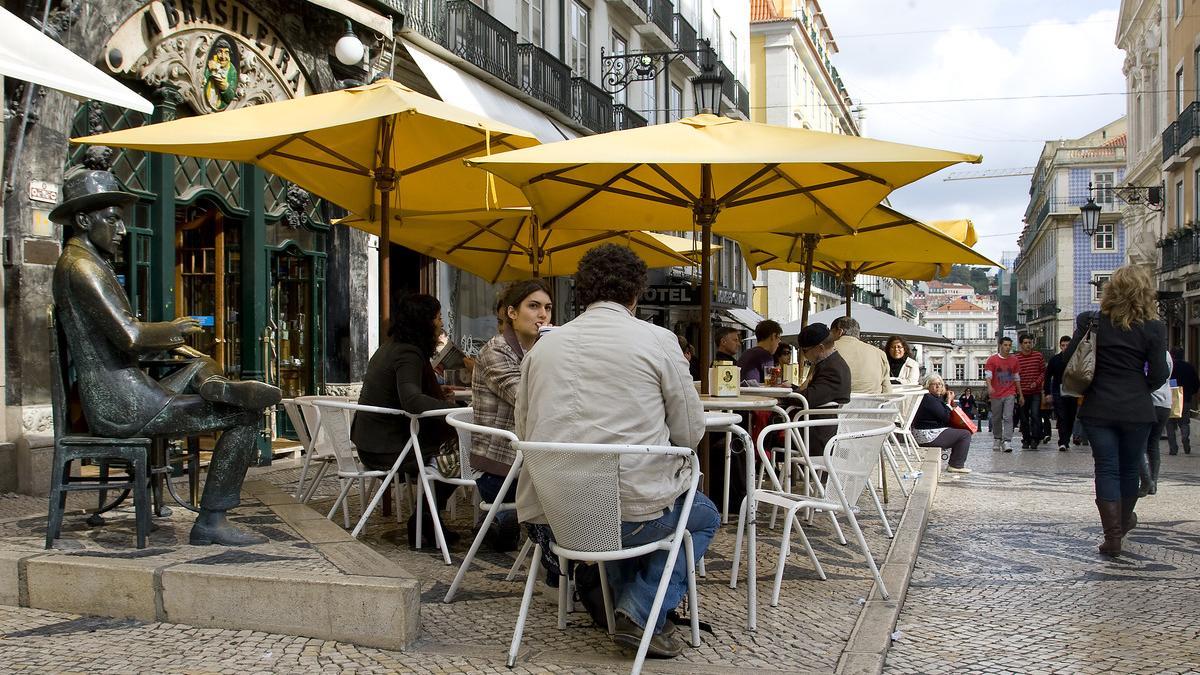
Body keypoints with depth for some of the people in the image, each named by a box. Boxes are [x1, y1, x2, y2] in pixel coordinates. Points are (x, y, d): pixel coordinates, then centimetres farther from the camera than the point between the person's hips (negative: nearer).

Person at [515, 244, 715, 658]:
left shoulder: (543, 345, 6)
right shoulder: (657, 340, -5)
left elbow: (523, 430, 14)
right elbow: (691, 433, 0)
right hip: (635, 508, -5)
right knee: (705, 516, 26)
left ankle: (622, 605, 25)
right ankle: (641, 613, 6)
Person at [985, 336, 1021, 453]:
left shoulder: (1014, 360, 8)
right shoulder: (992, 359, -1)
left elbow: (1017, 378, 15)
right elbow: (987, 374, -9)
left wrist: (1020, 394, 15)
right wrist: (989, 386, -28)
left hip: (1010, 394, 1)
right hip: (996, 394, -1)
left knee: (1008, 417, -10)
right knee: (996, 419, 9)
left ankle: (1007, 441, -15)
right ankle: (997, 440, 26)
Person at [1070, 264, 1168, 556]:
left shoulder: (1091, 322, -4)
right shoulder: (1153, 328, -7)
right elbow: (1158, 374, -7)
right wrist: (1141, 389, 14)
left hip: (1098, 409, 0)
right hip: (1136, 410, 0)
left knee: (1106, 469, 5)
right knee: (1129, 467, 18)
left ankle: (1113, 535, 0)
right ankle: (1124, 521, 39)